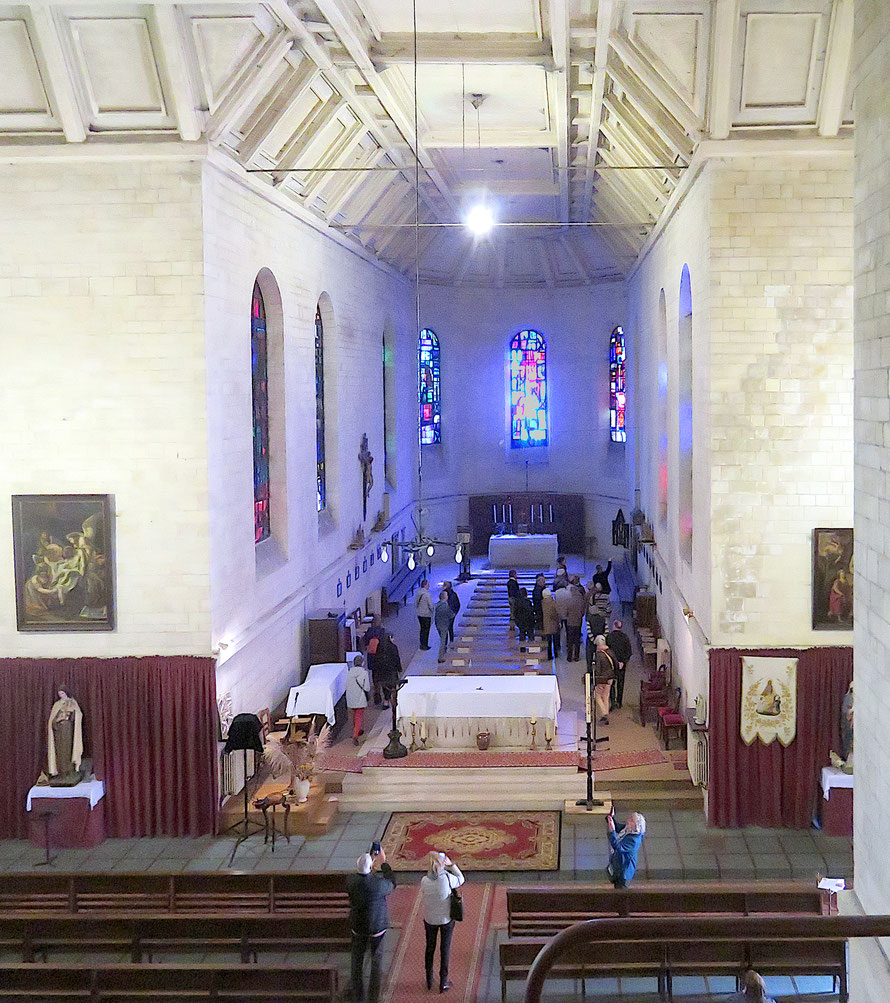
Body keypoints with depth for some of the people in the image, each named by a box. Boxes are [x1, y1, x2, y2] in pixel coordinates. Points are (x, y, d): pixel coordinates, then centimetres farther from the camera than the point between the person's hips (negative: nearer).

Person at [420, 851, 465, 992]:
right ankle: (443, 983, 23)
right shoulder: (447, 879, -25)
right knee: (445, 949, 14)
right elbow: (461, 879, -5)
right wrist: (451, 865, -3)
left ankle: (429, 980, 35)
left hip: (429, 919, 2)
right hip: (446, 918, -2)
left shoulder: (424, 881, -20)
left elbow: (423, 898, -2)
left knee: (430, 947, 21)